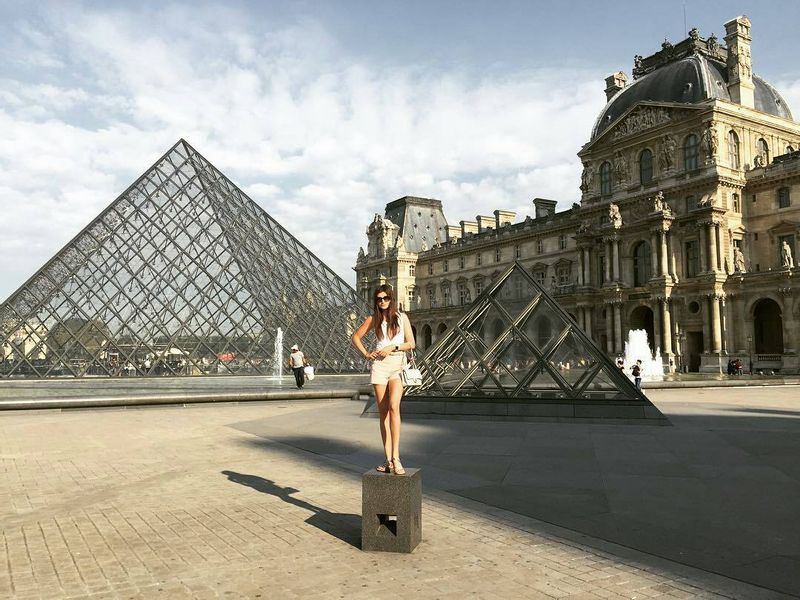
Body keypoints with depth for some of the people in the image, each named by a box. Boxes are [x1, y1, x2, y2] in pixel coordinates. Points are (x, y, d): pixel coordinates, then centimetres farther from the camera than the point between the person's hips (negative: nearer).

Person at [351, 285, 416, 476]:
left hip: (398, 365, -2)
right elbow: (355, 337, 18)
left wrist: (392, 347, -9)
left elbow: (411, 344, 3)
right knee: (383, 412, 0)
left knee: (393, 407, -22)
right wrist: (366, 354, 5)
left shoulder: (402, 317, 5)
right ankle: (388, 460, 4)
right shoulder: (373, 319, 8)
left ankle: (396, 456, -20)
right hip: (379, 365, 2)